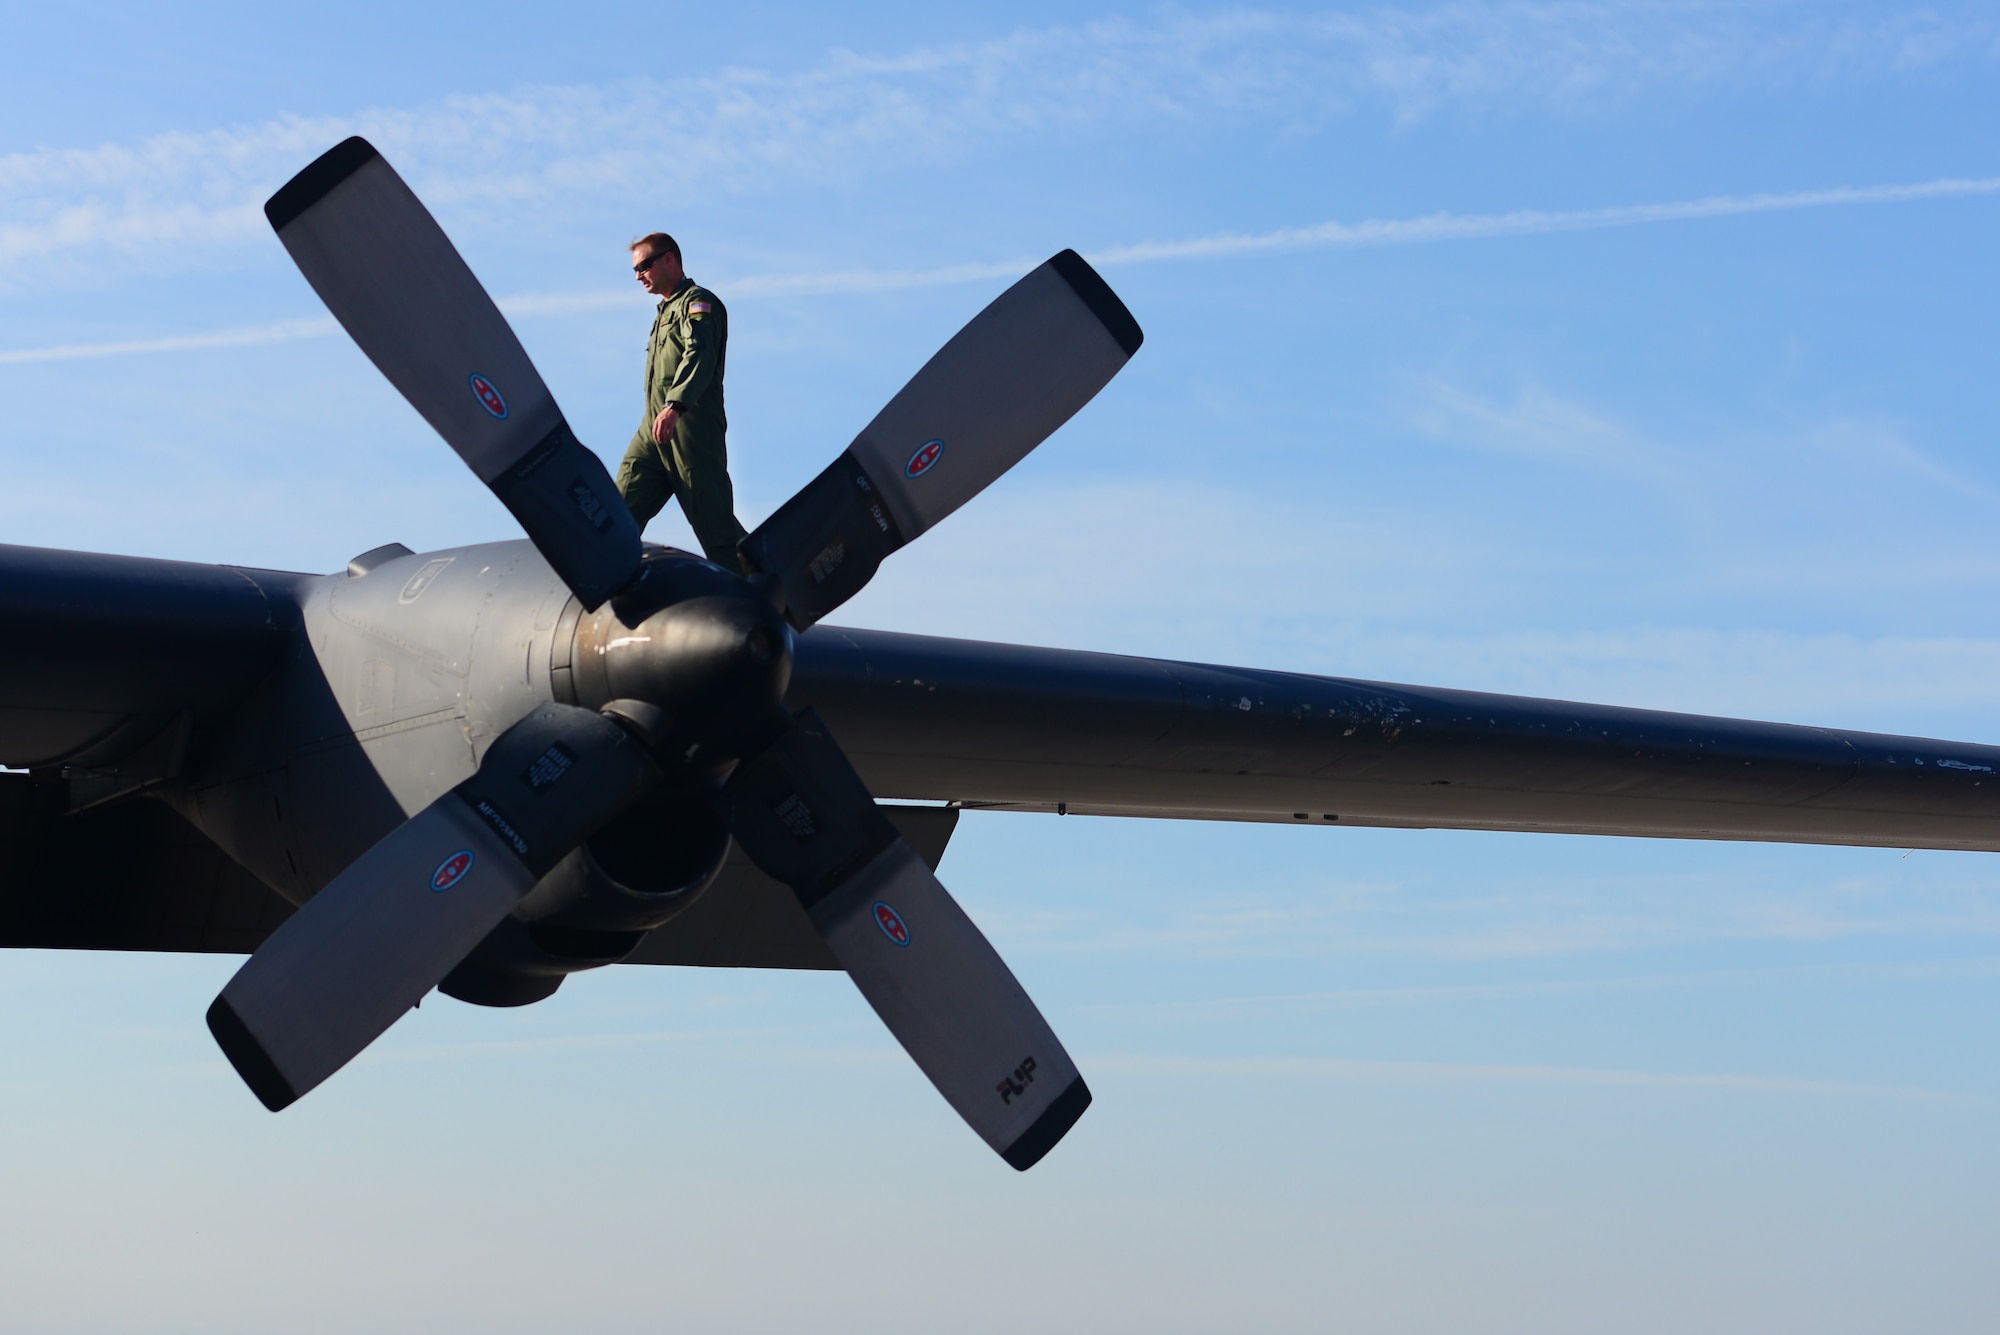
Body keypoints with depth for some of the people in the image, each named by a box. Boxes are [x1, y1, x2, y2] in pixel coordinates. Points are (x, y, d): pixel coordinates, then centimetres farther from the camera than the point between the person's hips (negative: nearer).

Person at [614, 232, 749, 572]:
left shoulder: (698, 302, -2)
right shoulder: (666, 310, 27)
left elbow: (700, 355, -21)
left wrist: (675, 406, -36)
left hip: (690, 426, -9)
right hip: (654, 430, 9)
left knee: (713, 520, -8)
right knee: (624, 509, -3)